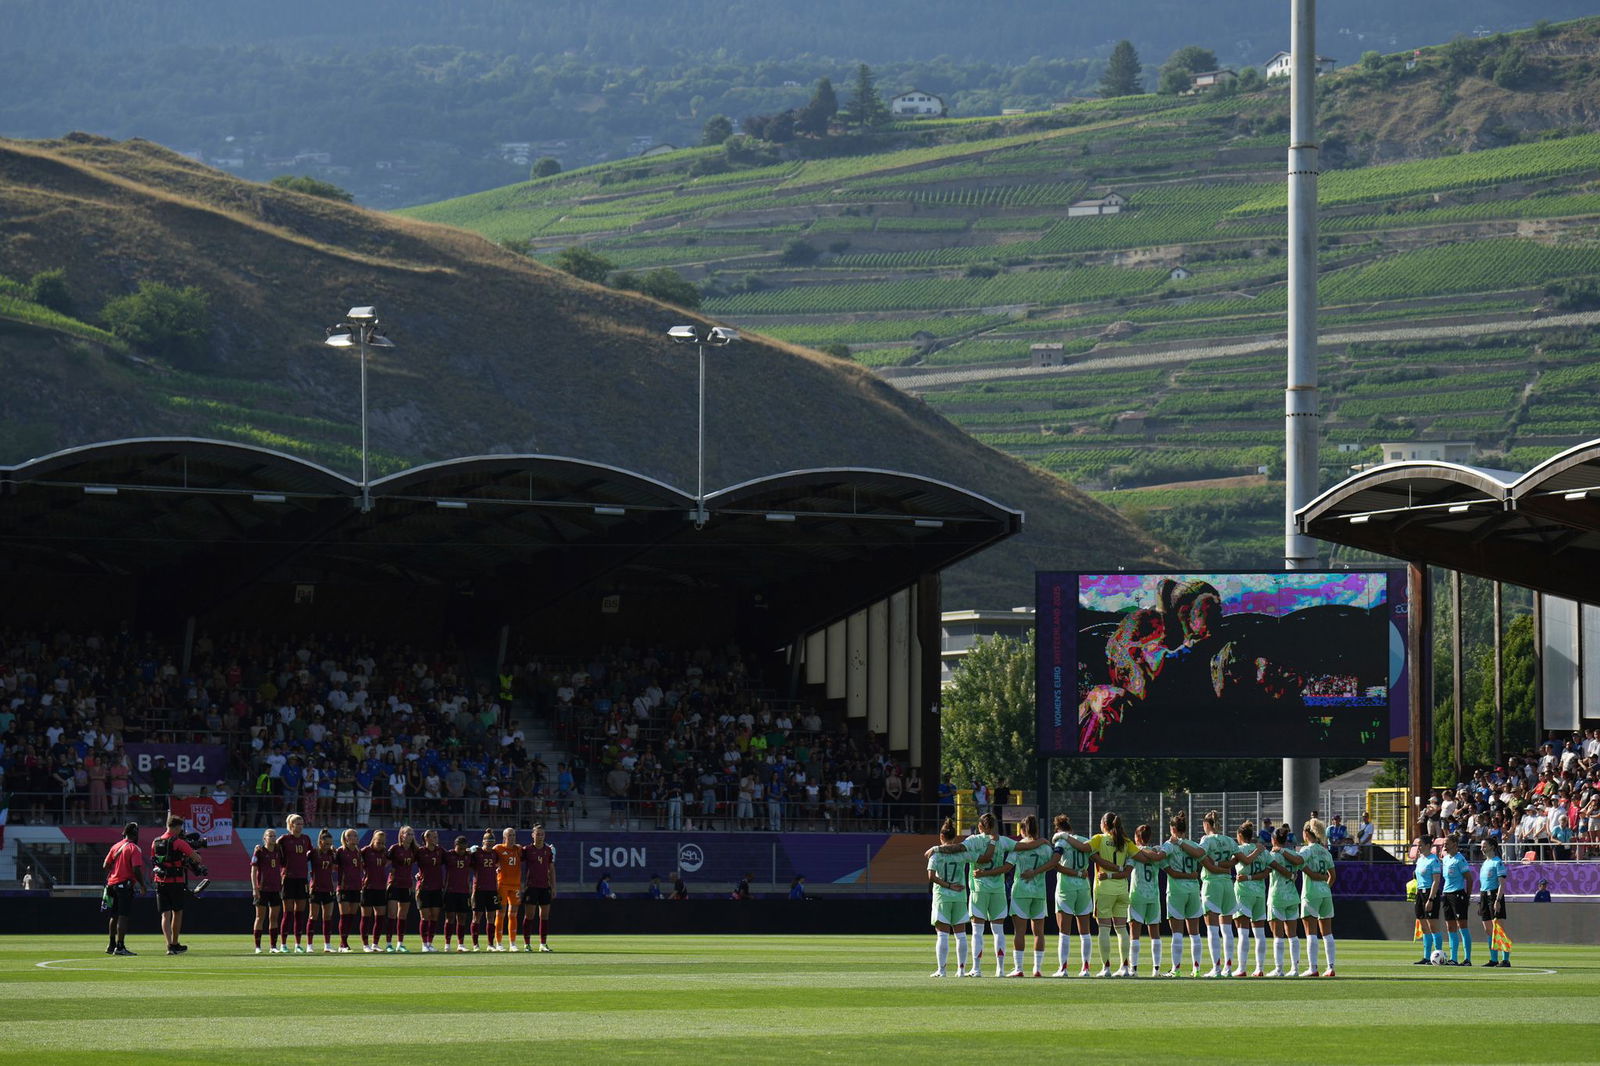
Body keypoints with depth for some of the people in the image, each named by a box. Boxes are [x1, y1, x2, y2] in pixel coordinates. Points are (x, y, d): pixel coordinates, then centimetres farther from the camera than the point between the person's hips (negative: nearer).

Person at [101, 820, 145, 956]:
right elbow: (136, 869, -18)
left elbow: (105, 866, 10)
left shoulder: (115, 846, 10)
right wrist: (142, 885, -9)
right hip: (125, 884, -7)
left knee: (113, 916, 16)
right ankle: (120, 947, -12)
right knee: (123, 916, -8)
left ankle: (111, 945, 22)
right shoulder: (134, 848, -10)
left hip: (112, 883, 7)